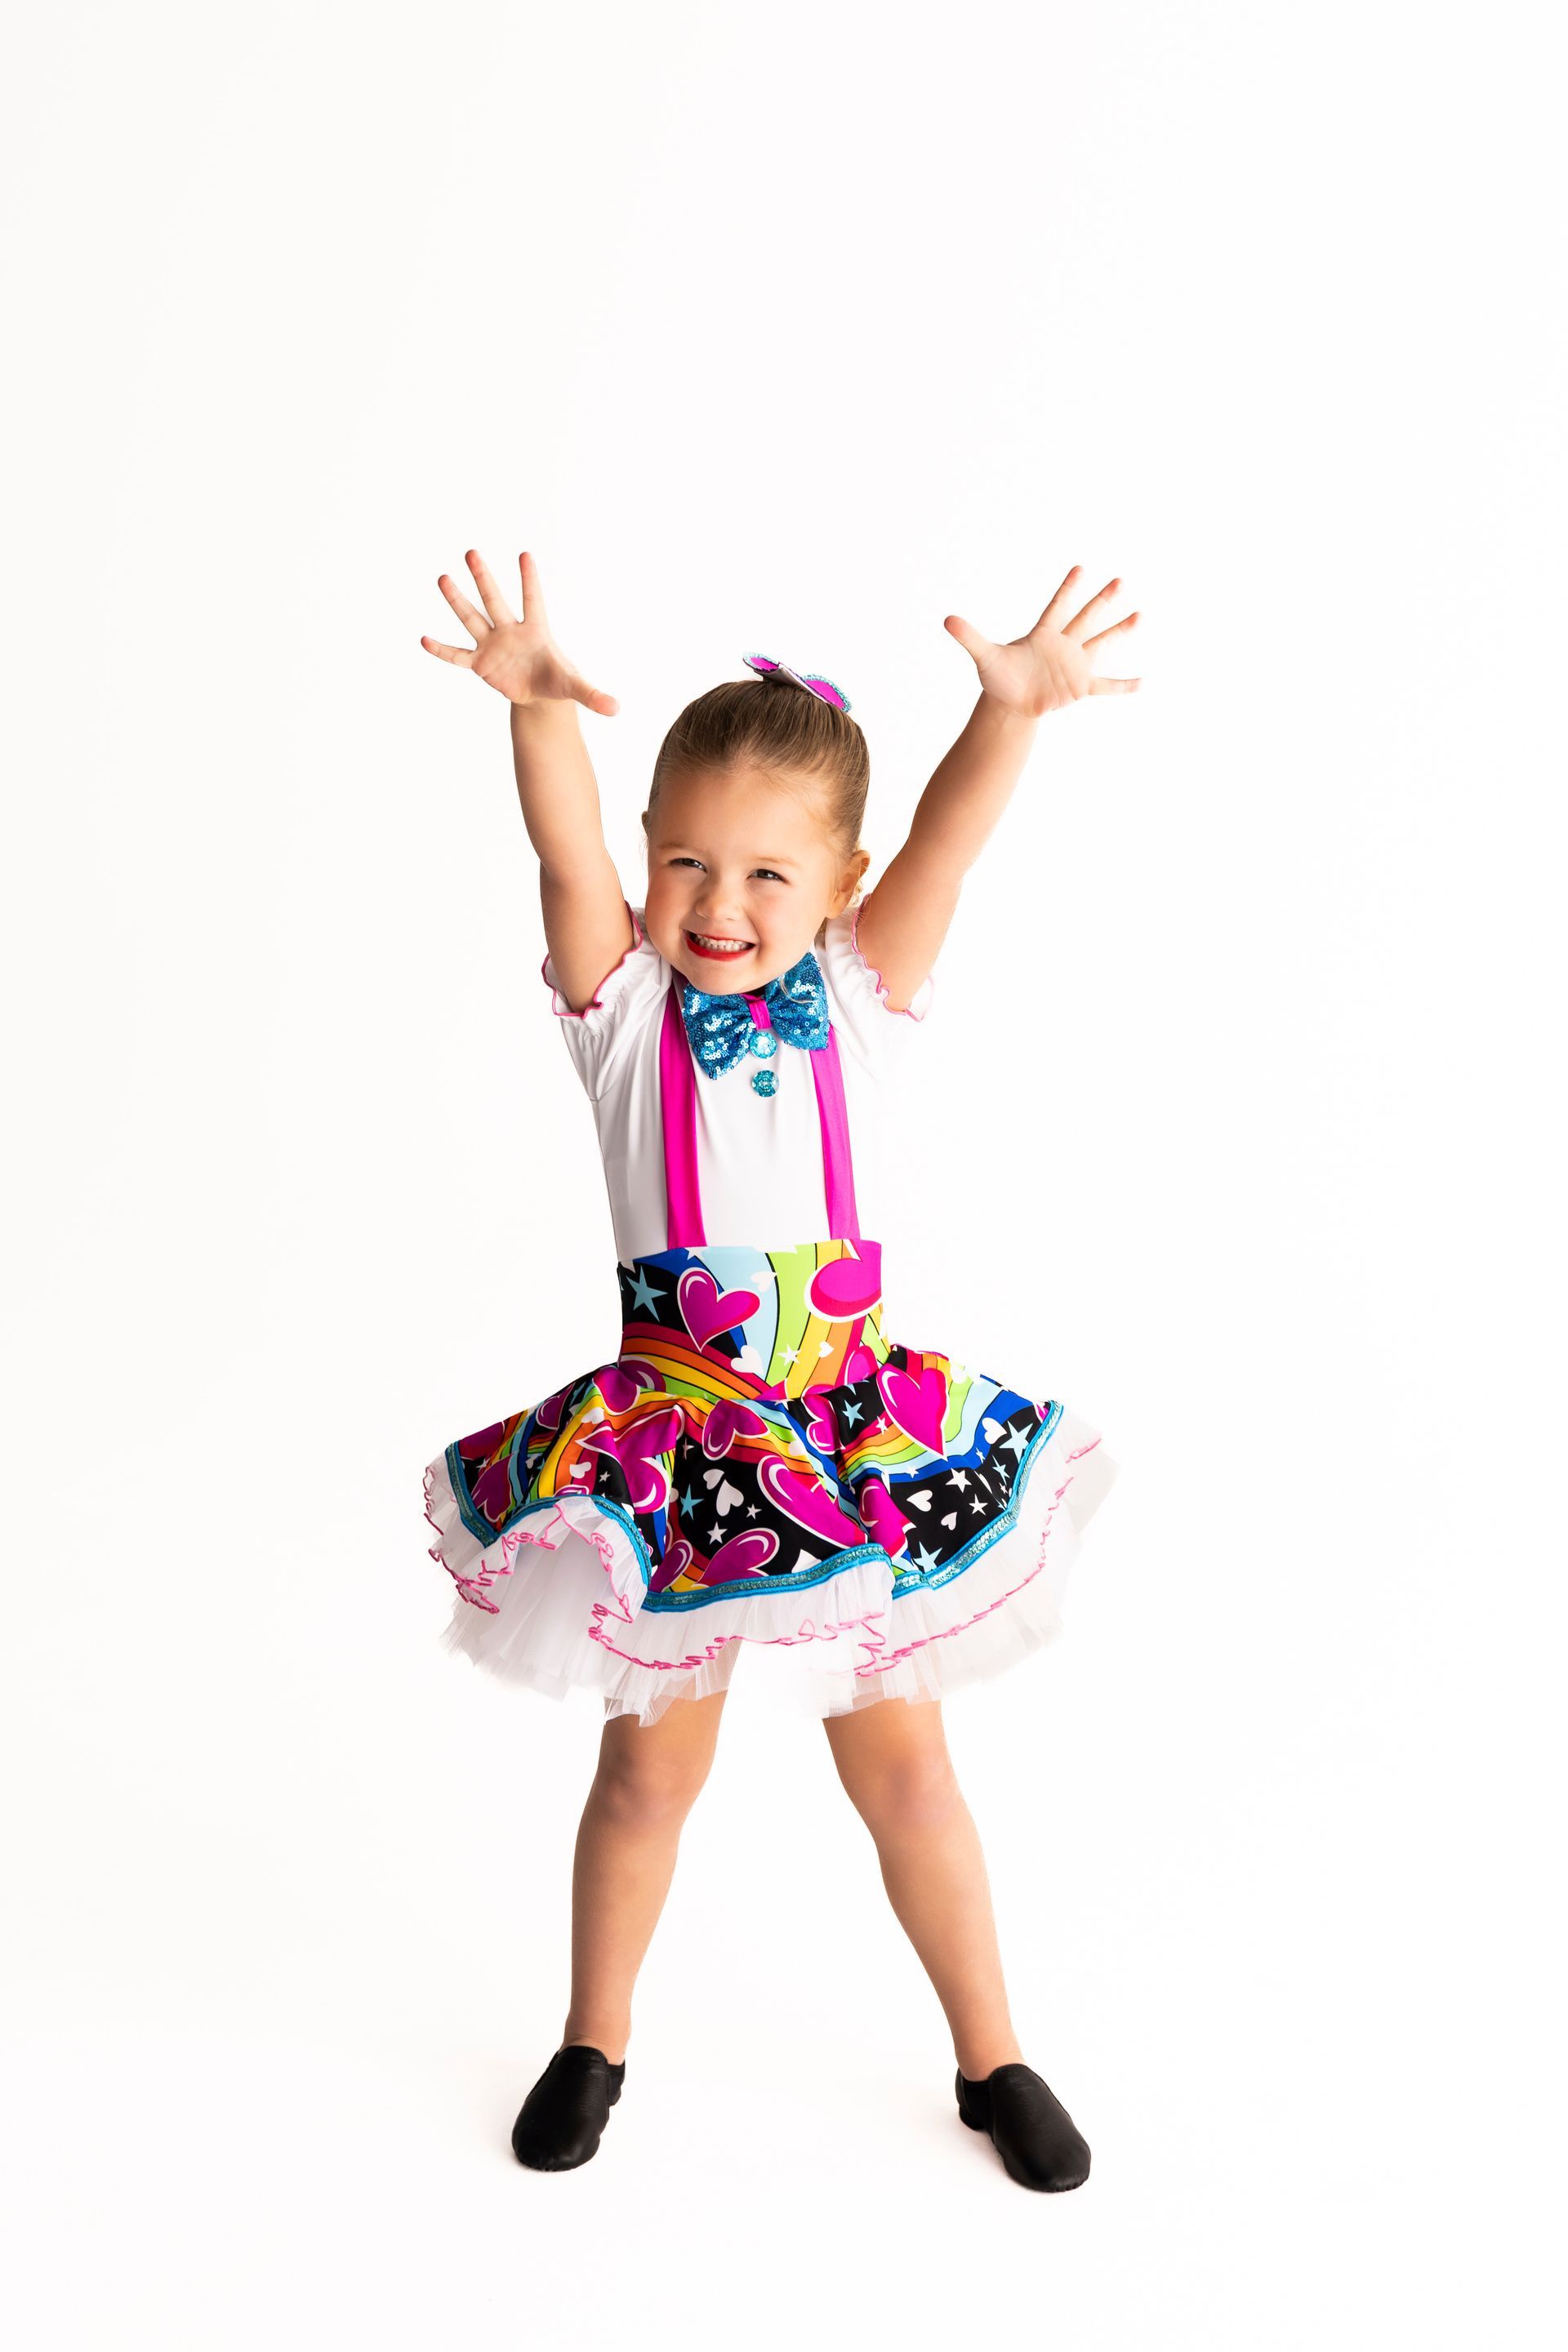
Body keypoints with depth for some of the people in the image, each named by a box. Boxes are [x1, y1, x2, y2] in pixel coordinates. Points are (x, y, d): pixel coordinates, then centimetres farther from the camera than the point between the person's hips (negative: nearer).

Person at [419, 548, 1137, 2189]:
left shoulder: (865, 997, -5)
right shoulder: (625, 1002, -7)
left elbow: (948, 839, -21)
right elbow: (566, 852, -25)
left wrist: (1011, 710, -40)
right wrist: (538, 706, -44)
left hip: (859, 1439, 1)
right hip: (664, 1449, 0)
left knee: (903, 1766, 14)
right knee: (649, 1765, 16)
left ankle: (991, 2058, 35)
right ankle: (596, 2043, 41)